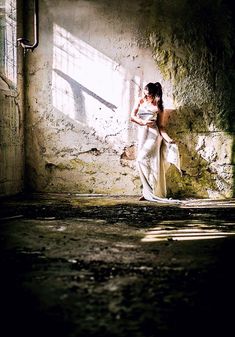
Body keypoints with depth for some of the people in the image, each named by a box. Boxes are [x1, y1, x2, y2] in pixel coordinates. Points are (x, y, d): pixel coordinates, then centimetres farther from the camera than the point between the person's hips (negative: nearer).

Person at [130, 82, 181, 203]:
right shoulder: (141, 102, 10)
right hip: (142, 135, 5)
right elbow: (132, 116, 6)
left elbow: (161, 126, 0)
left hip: (153, 135, -5)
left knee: (142, 160, -16)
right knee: (147, 164, 3)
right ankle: (148, 192, 6)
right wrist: (143, 122, -11)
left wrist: (168, 139, -13)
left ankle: (150, 193, -11)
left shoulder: (158, 107, -1)